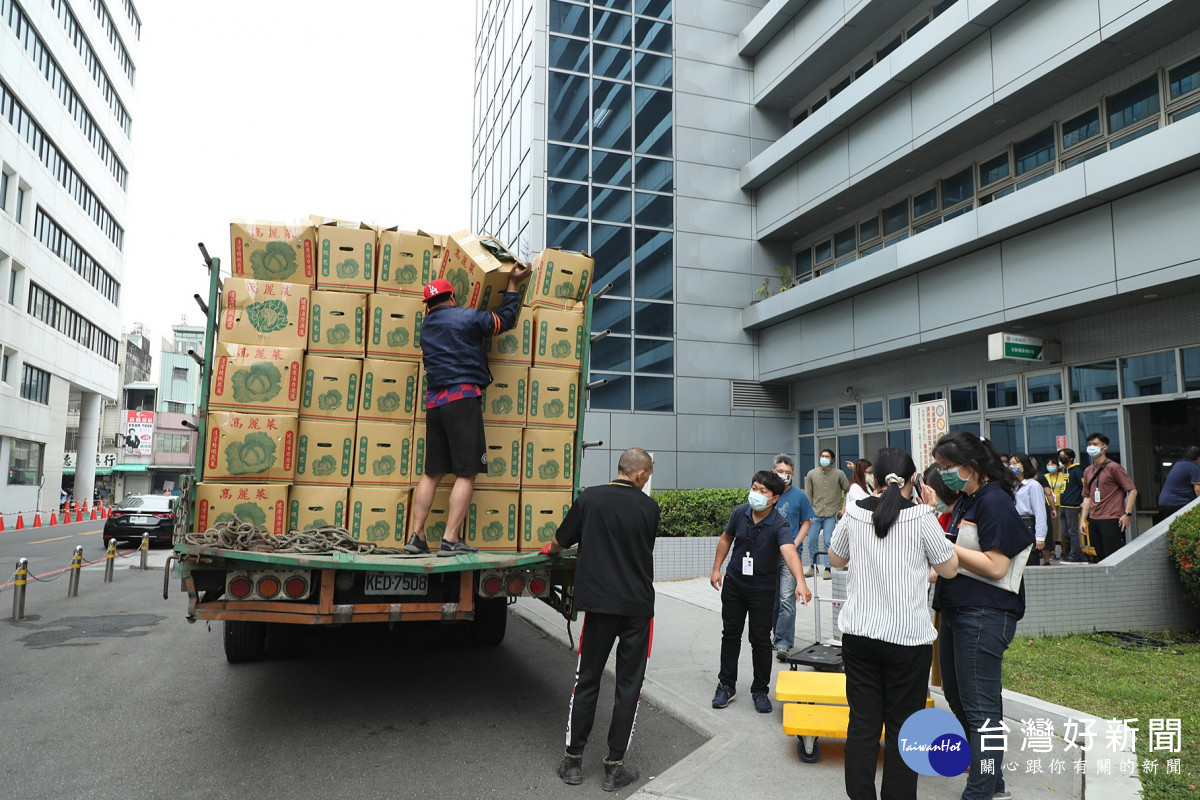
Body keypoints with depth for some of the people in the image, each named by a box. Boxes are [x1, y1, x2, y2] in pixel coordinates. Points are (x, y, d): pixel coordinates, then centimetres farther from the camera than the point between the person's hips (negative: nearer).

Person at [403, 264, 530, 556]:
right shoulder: (467, 316, 0)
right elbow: (505, 319, 8)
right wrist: (513, 285, 19)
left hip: (434, 401, 7)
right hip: (463, 398, -7)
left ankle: (416, 536, 8)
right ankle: (450, 540, -10)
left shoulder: (426, 326, 18)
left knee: (432, 473, 11)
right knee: (467, 473, -5)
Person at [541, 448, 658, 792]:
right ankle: (614, 768, 15)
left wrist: (548, 549, 29)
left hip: (599, 603, 0)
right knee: (629, 685, 10)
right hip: (638, 606, 0)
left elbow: (560, 542, 6)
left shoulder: (589, 498, -5)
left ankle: (573, 761, 20)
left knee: (587, 680, 13)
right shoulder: (649, 507, -4)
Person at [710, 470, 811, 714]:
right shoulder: (740, 512, -10)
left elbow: (789, 552, -41)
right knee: (730, 634, 12)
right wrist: (716, 569, 7)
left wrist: (800, 581, -57)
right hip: (734, 582, 4)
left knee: (761, 639, 3)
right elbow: (726, 539, 7)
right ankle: (727, 685, 27)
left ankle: (760, 690, 22)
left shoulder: (779, 525, -23)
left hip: (762, 589, -3)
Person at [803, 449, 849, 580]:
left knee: (829, 542, -4)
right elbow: (808, 495, 7)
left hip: (831, 514, -2)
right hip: (815, 513, 2)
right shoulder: (812, 474, 6)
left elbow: (848, 491, 7)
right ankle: (812, 566, 20)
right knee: (812, 540, 5)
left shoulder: (839, 474, 2)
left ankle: (827, 569, 6)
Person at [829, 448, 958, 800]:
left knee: (862, 724, 10)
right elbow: (950, 568, 2)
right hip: (908, 637, -2)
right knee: (902, 730, 9)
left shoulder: (855, 511, -1)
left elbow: (835, 559, 13)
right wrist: (932, 514, 5)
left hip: (859, 634, 3)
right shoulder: (921, 515, -10)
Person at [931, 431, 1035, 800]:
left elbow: (996, 566, -20)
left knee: (980, 708, -2)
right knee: (957, 698, 18)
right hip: (955, 611, 10)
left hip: (984, 616, -10)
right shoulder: (965, 499, 14)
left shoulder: (994, 501, -15)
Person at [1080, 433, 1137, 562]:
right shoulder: (1088, 471, 16)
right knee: (1101, 558, 8)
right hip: (1093, 521, 6)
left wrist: (1127, 514, -13)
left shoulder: (1113, 467, -3)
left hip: (1111, 520, -6)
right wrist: (1083, 519, 14)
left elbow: (1132, 490, -6)